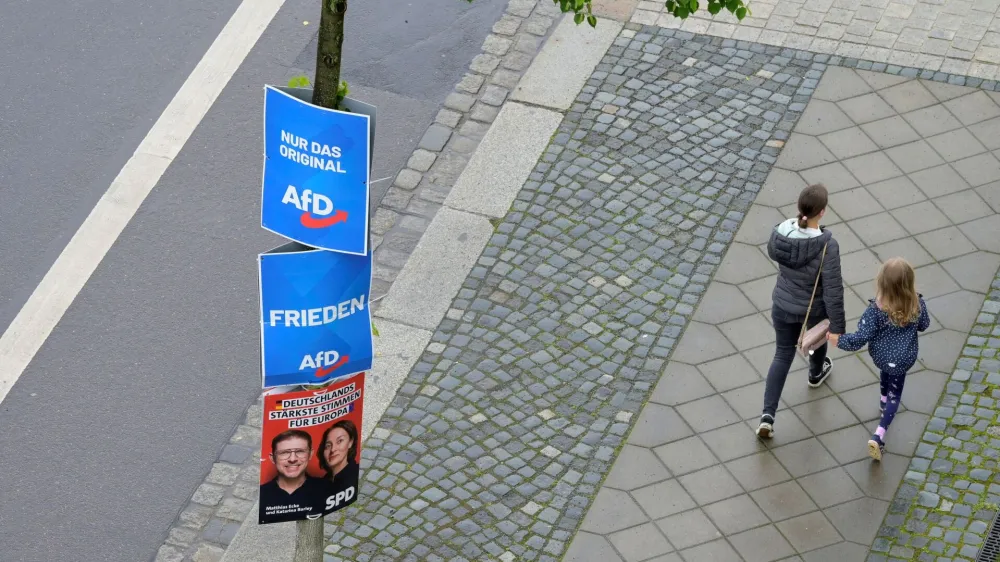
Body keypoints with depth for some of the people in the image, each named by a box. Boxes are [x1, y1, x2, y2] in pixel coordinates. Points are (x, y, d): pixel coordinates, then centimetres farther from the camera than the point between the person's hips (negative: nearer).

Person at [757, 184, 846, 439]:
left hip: (783, 306, 2)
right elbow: (833, 291, -28)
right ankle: (816, 373, 64)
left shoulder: (780, 232, -20)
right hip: (814, 309, -2)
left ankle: (768, 415, 11)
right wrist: (838, 329, -17)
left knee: (782, 355, 20)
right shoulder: (827, 245, -34)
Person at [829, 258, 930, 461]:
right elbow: (924, 325, -2)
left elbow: (860, 338, -25)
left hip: (880, 356, 0)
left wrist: (838, 339, -10)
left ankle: (884, 401, 62)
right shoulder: (918, 305, -23)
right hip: (904, 359, 0)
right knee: (895, 393, 18)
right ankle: (879, 435, 5)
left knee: (887, 371, 35)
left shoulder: (876, 310, -31)